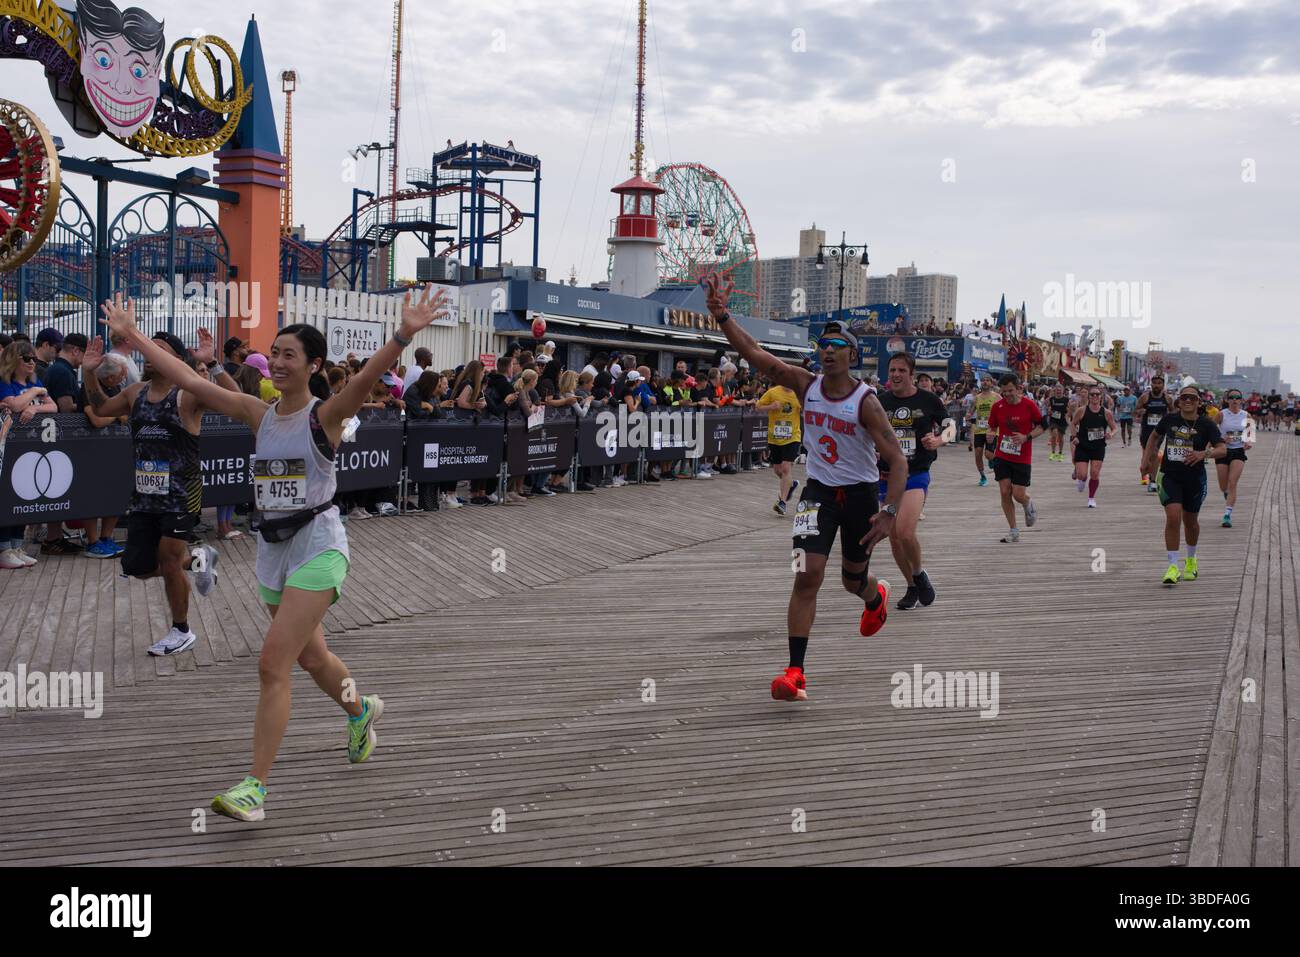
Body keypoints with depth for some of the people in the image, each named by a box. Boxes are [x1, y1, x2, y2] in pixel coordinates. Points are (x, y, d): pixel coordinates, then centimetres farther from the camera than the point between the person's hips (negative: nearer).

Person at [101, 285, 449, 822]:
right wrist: (132, 335, 7)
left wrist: (404, 335, -44)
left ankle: (255, 788, -7)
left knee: (273, 665, -13)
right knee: (310, 657, 22)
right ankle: (361, 712, 51)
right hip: (272, 546, 7)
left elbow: (366, 378, -28)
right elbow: (189, 381, 7)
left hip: (318, 544, -7)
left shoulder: (325, 414, -10)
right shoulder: (258, 414, 6)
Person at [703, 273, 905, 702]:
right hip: (818, 490, 2)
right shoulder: (805, 385, -8)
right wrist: (722, 316, -29)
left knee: (853, 580, 17)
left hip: (860, 494, -1)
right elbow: (755, 353, -16)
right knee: (807, 575, -16)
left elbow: (897, 461, -19)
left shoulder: (866, 402, -18)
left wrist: (889, 512, -29)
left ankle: (876, 596, 58)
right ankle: (796, 672, -15)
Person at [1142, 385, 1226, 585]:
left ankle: (1191, 560, 41)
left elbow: (1223, 449, -14)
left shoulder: (1206, 425, -8)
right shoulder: (1169, 420, -2)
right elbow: (1154, 436, 17)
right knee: (1173, 517, -16)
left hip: (1195, 478, 0)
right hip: (1169, 476, 0)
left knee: (1190, 521, 15)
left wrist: (1204, 453, -31)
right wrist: (1146, 459, 12)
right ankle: (1173, 567, -12)